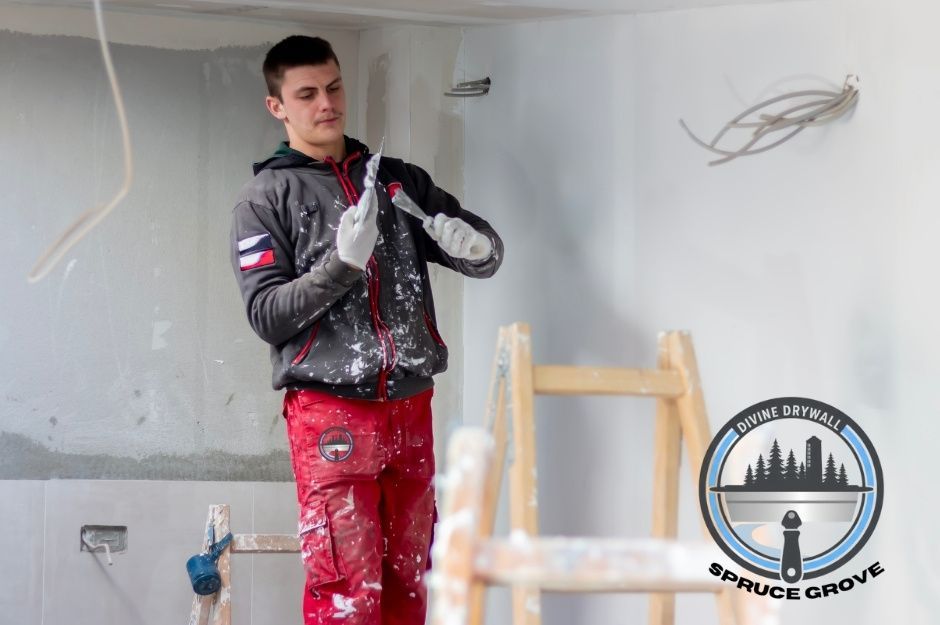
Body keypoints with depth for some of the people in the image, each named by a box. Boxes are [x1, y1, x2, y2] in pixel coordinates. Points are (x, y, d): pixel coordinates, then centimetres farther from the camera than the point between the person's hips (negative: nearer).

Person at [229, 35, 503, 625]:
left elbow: (490, 254, 14)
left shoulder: (397, 180, 14)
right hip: (329, 409, -4)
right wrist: (343, 262, -19)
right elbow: (266, 314, -5)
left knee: (407, 577, 8)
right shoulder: (265, 198, 3)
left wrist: (471, 241, -11)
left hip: (409, 406, 4)